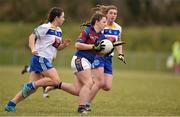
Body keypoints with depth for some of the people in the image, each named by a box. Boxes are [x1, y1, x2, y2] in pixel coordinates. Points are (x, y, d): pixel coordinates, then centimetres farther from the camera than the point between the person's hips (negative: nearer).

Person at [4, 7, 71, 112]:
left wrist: (64, 45, 4)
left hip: (47, 61, 9)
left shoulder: (59, 31, 17)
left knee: (33, 87, 2)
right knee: (56, 81, -18)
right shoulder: (45, 27, -8)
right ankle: (30, 86, -11)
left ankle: (11, 104, 3)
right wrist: (33, 49, -23)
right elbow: (32, 36, -8)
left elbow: (57, 47, 25)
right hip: (40, 58, -9)